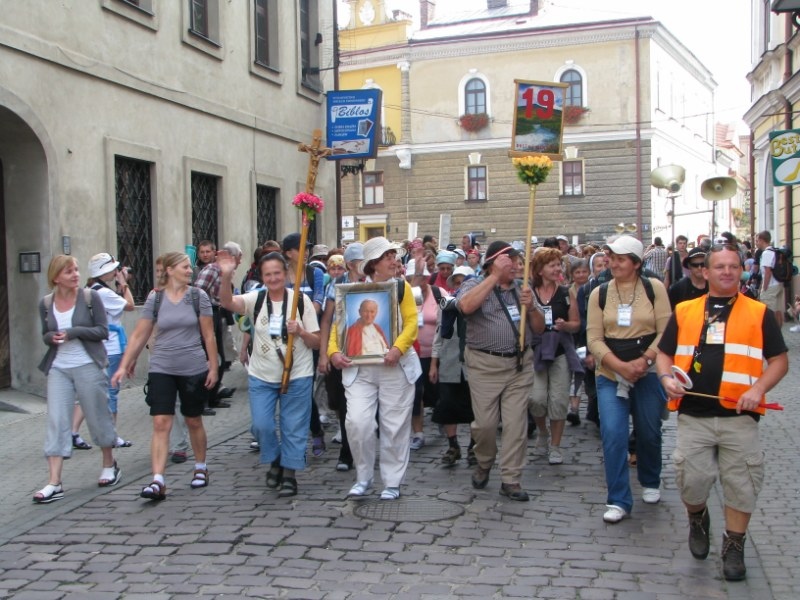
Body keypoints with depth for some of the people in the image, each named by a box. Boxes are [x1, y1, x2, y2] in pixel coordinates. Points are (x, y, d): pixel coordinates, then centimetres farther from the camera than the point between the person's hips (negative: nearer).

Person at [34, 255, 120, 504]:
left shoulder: (90, 297, -5)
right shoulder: (46, 303, 5)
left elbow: (102, 330, -6)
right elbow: (45, 335, 14)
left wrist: (73, 332, -18)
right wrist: (51, 337, -10)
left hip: (88, 366, -2)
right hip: (58, 369, 3)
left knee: (98, 417, 8)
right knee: (56, 422, -4)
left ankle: (109, 466, 29)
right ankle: (54, 483, -5)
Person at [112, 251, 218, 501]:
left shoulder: (199, 296, -2)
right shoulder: (155, 298, -1)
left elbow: (209, 335, 1)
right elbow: (139, 335, 1)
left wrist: (213, 367, 0)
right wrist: (124, 366, -3)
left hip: (194, 369, 0)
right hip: (161, 369, 0)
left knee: (194, 422, 13)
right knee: (161, 423, -8)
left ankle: (201, 468, 32)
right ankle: (158, 481, -10)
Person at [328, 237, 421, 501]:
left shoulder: (402, 287, 5)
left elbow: (411, 322, -5)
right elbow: (339, 323, 5)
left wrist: (398, 348, -21)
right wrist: (334, 351, -12)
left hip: (395, 366, 0)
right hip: (359, 368, 0)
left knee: (395, 425, 4)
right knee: (357, 422, -11)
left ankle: (392, 482, 18)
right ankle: (363, 477, 10)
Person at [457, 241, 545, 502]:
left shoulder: (521, 289, 14)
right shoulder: (475, 285, 0)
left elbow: (539, 328, 14)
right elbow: (466, 305, -24)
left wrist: (530, 307, -7)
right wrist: (495, 276, -20)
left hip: (520, 364, 4)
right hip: (485, 365, -4)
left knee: (516, 424, 2)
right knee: (485, 423, 0)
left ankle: (511, 479, 12)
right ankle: (484, 463, 29)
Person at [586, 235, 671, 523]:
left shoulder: (654, 288, -1)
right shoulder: (599, 293, 2)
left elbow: (666, 331, -4)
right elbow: (594, 338, -2)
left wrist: (643, 361, -17)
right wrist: (620, 366, -15)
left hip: (648, 374, 0)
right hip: (610, 374, 0)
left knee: (649, 432, 11)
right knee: (613, 434, -10)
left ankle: (650, 483, 39)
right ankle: (619, 501, 0)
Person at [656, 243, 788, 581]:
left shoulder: (759, 313, 6)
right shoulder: (684, 311, 10)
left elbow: (780, 360, 5)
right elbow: (664, 354, 14)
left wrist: (758, 388, -12)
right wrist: (667, 377, -8)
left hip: (740, 417, -1)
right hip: (693, 416, 1)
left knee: (740, 485, 3)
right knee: (690, 480, -1)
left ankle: (734, 547, 21)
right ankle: (698, 519, 32)